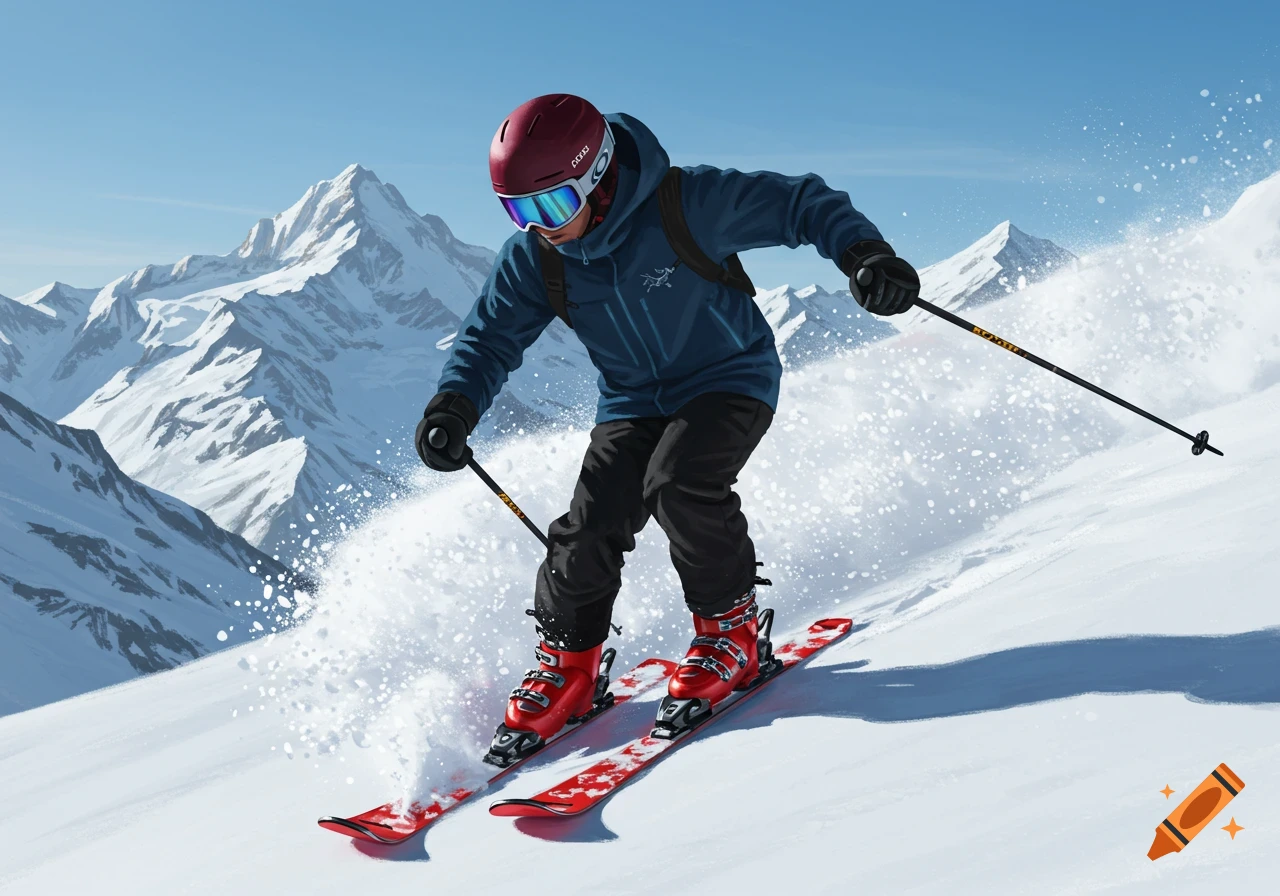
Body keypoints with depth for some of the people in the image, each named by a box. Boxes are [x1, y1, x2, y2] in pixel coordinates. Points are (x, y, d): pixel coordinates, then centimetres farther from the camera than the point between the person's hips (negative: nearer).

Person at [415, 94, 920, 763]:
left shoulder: (690, 204, -23)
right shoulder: (534, 257, -10)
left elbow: (800, 204, -17)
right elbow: (491, 336, -2)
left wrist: (863, 253, -34)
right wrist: (455, 405, -20)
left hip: (730, 380, -4)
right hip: (632, 403, 4)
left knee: (679, 484, -29)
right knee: (593, 520, -14)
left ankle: (730, 628, -6)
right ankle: (567, 664, 8)